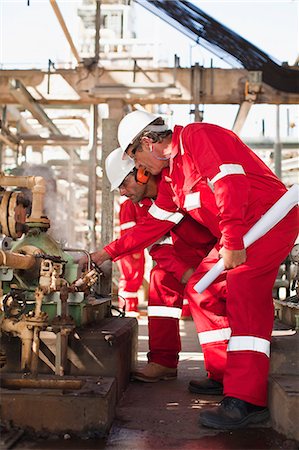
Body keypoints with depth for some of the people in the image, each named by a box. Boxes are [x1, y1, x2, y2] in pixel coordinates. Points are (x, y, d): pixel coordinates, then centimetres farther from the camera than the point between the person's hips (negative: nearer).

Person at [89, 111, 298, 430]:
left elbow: (229, 183, -25)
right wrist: (106, 254, 21)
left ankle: (247, 400, -30)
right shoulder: (170, 174, 17)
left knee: (243, 288, -26)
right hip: (239, 232, 10)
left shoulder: (196, 137, -12)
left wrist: (232, 240, -29)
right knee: (200, 289, 8)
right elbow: (153, 224, 21)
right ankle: (224, 375, 15)